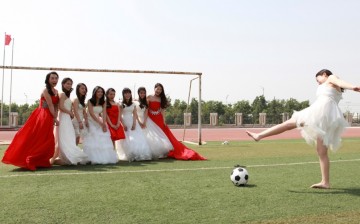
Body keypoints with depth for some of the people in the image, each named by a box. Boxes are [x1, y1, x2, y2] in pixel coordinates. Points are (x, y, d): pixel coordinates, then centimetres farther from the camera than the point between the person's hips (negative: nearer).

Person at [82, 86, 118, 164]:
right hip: (92, 122, -4)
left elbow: (104, 114, -5)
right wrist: (100, 123, -22)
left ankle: (105, 158, -2)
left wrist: (104, 123, -21)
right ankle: (94, 159, -16)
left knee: (103, 140, -3)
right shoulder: (90, 101, -7)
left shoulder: (103, 103, 6)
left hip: (100, 122, 4)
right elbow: (91, 113, -16)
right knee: (93, 140, -14)